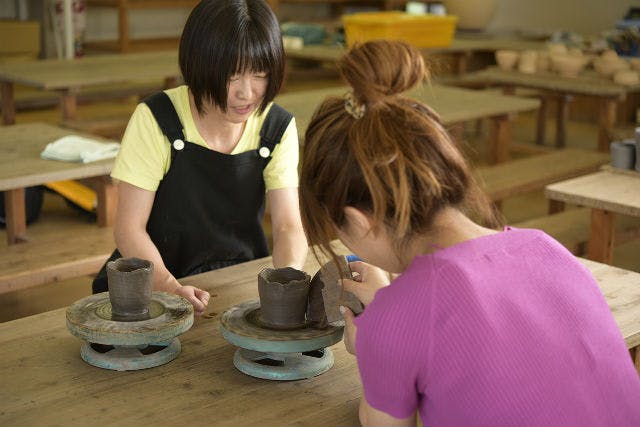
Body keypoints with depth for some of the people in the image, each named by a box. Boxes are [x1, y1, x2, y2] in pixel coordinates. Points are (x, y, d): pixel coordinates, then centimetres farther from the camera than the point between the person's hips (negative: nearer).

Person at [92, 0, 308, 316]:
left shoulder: (278, 129, -3)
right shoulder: (155, 121, -14)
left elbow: (288, 226, -10)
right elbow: (129, 228, -14)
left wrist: (288, 274, -34)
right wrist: (169, 287, -34)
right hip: (153, 286, -3)